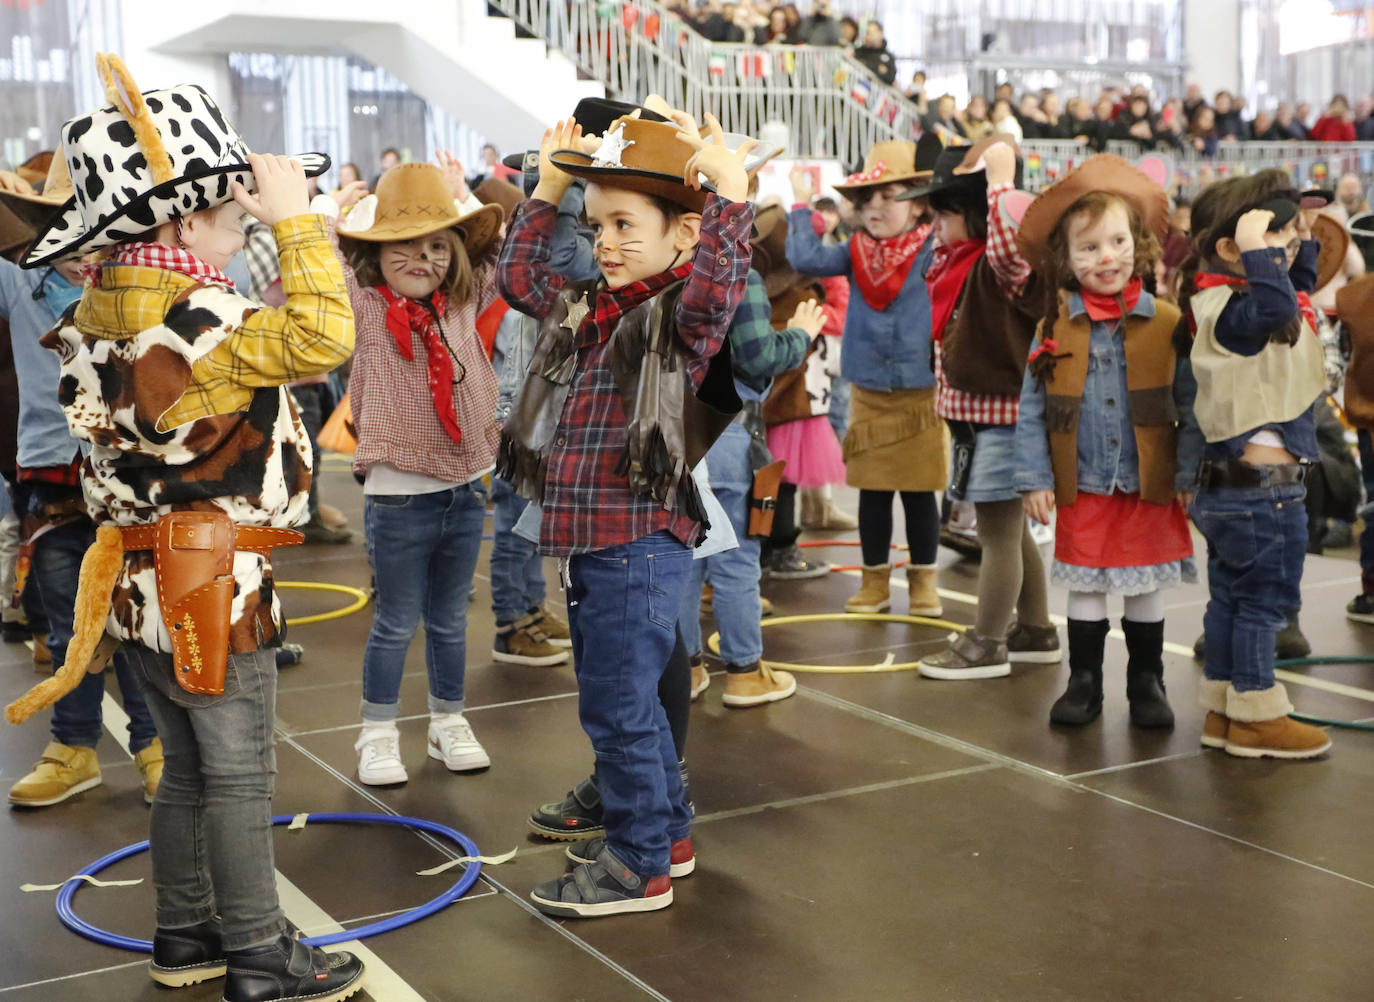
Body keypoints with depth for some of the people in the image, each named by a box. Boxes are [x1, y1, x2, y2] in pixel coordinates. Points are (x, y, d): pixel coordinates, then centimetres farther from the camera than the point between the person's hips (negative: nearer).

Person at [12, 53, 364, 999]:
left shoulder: (102, 309, 6)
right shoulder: (194, 321, -22)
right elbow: (323, 333, -32)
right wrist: (296, 219, -22)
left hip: (141, 585, 9)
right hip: (213, 587, -9)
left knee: (190, 768, 19)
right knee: (239, 779, 2)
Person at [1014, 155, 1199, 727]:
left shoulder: (1166, 324, -5)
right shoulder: (1055, 329, -3)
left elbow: (1191, 407, -2)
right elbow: (1031, 410, -1)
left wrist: (1189, 473, -5)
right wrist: (1034, 478, -5)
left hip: (1150, 487, 0)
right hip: (1082, 488, 1)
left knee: (1145, 589, 11)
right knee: (1085, 588, 9)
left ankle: (1146, 684, 25)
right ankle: (1084, 685, 22)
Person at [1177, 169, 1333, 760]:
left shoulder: (1231, 301, 12)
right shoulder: (1231, 311, -19)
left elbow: (1296, 295, 31)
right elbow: (1274, 306, -42)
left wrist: (1303, 243, 22)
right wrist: (1257, 251, -35)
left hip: (1228, 484, 10)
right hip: (1262, 487, -10)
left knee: (1231, 597, 15)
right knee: (1262, 600, 0)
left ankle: (1222, 711, 24)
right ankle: (1256, 719, 10)